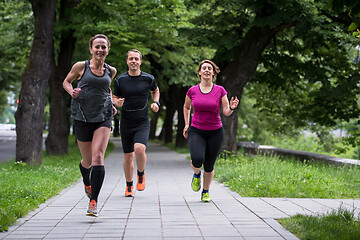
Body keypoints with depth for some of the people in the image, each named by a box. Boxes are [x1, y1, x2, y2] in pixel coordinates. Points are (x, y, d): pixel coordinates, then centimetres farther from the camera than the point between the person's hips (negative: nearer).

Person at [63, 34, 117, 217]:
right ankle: (87, 183, 45)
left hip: (103, 118, 1)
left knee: (98, 157, -17)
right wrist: (72, 92, -7)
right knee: (87, 161, 8)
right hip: (82, 118, -1)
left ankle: (93, 202, -15)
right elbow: (66, 82, 14)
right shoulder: (81, 66, -1)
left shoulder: (111, 71, 8)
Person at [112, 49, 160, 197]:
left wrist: (156, 103, 4)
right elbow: (114, 98, 9)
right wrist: (117, 103, -13)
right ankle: (129, 186, 28)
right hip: (126, 123, 1)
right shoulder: (120, 80, 0)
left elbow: (155, 91, 22)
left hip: (142, 123, -1)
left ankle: (141, 174, 4)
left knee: (139, 149, -25)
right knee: (128, 156, 7)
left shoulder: (148, 78, 1)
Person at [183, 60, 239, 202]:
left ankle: (206, 192, 29)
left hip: (215, 133, 0)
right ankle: (196, 174, 11)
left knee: (209, 166, 4)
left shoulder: (220, 90, -2)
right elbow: (186, 107, 18)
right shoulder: (192, 91, 0)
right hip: (196, 131, 0)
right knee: (197, 159, -25)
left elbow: (226, 112, -2)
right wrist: (186, 124, 10)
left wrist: (231, 108, -24)